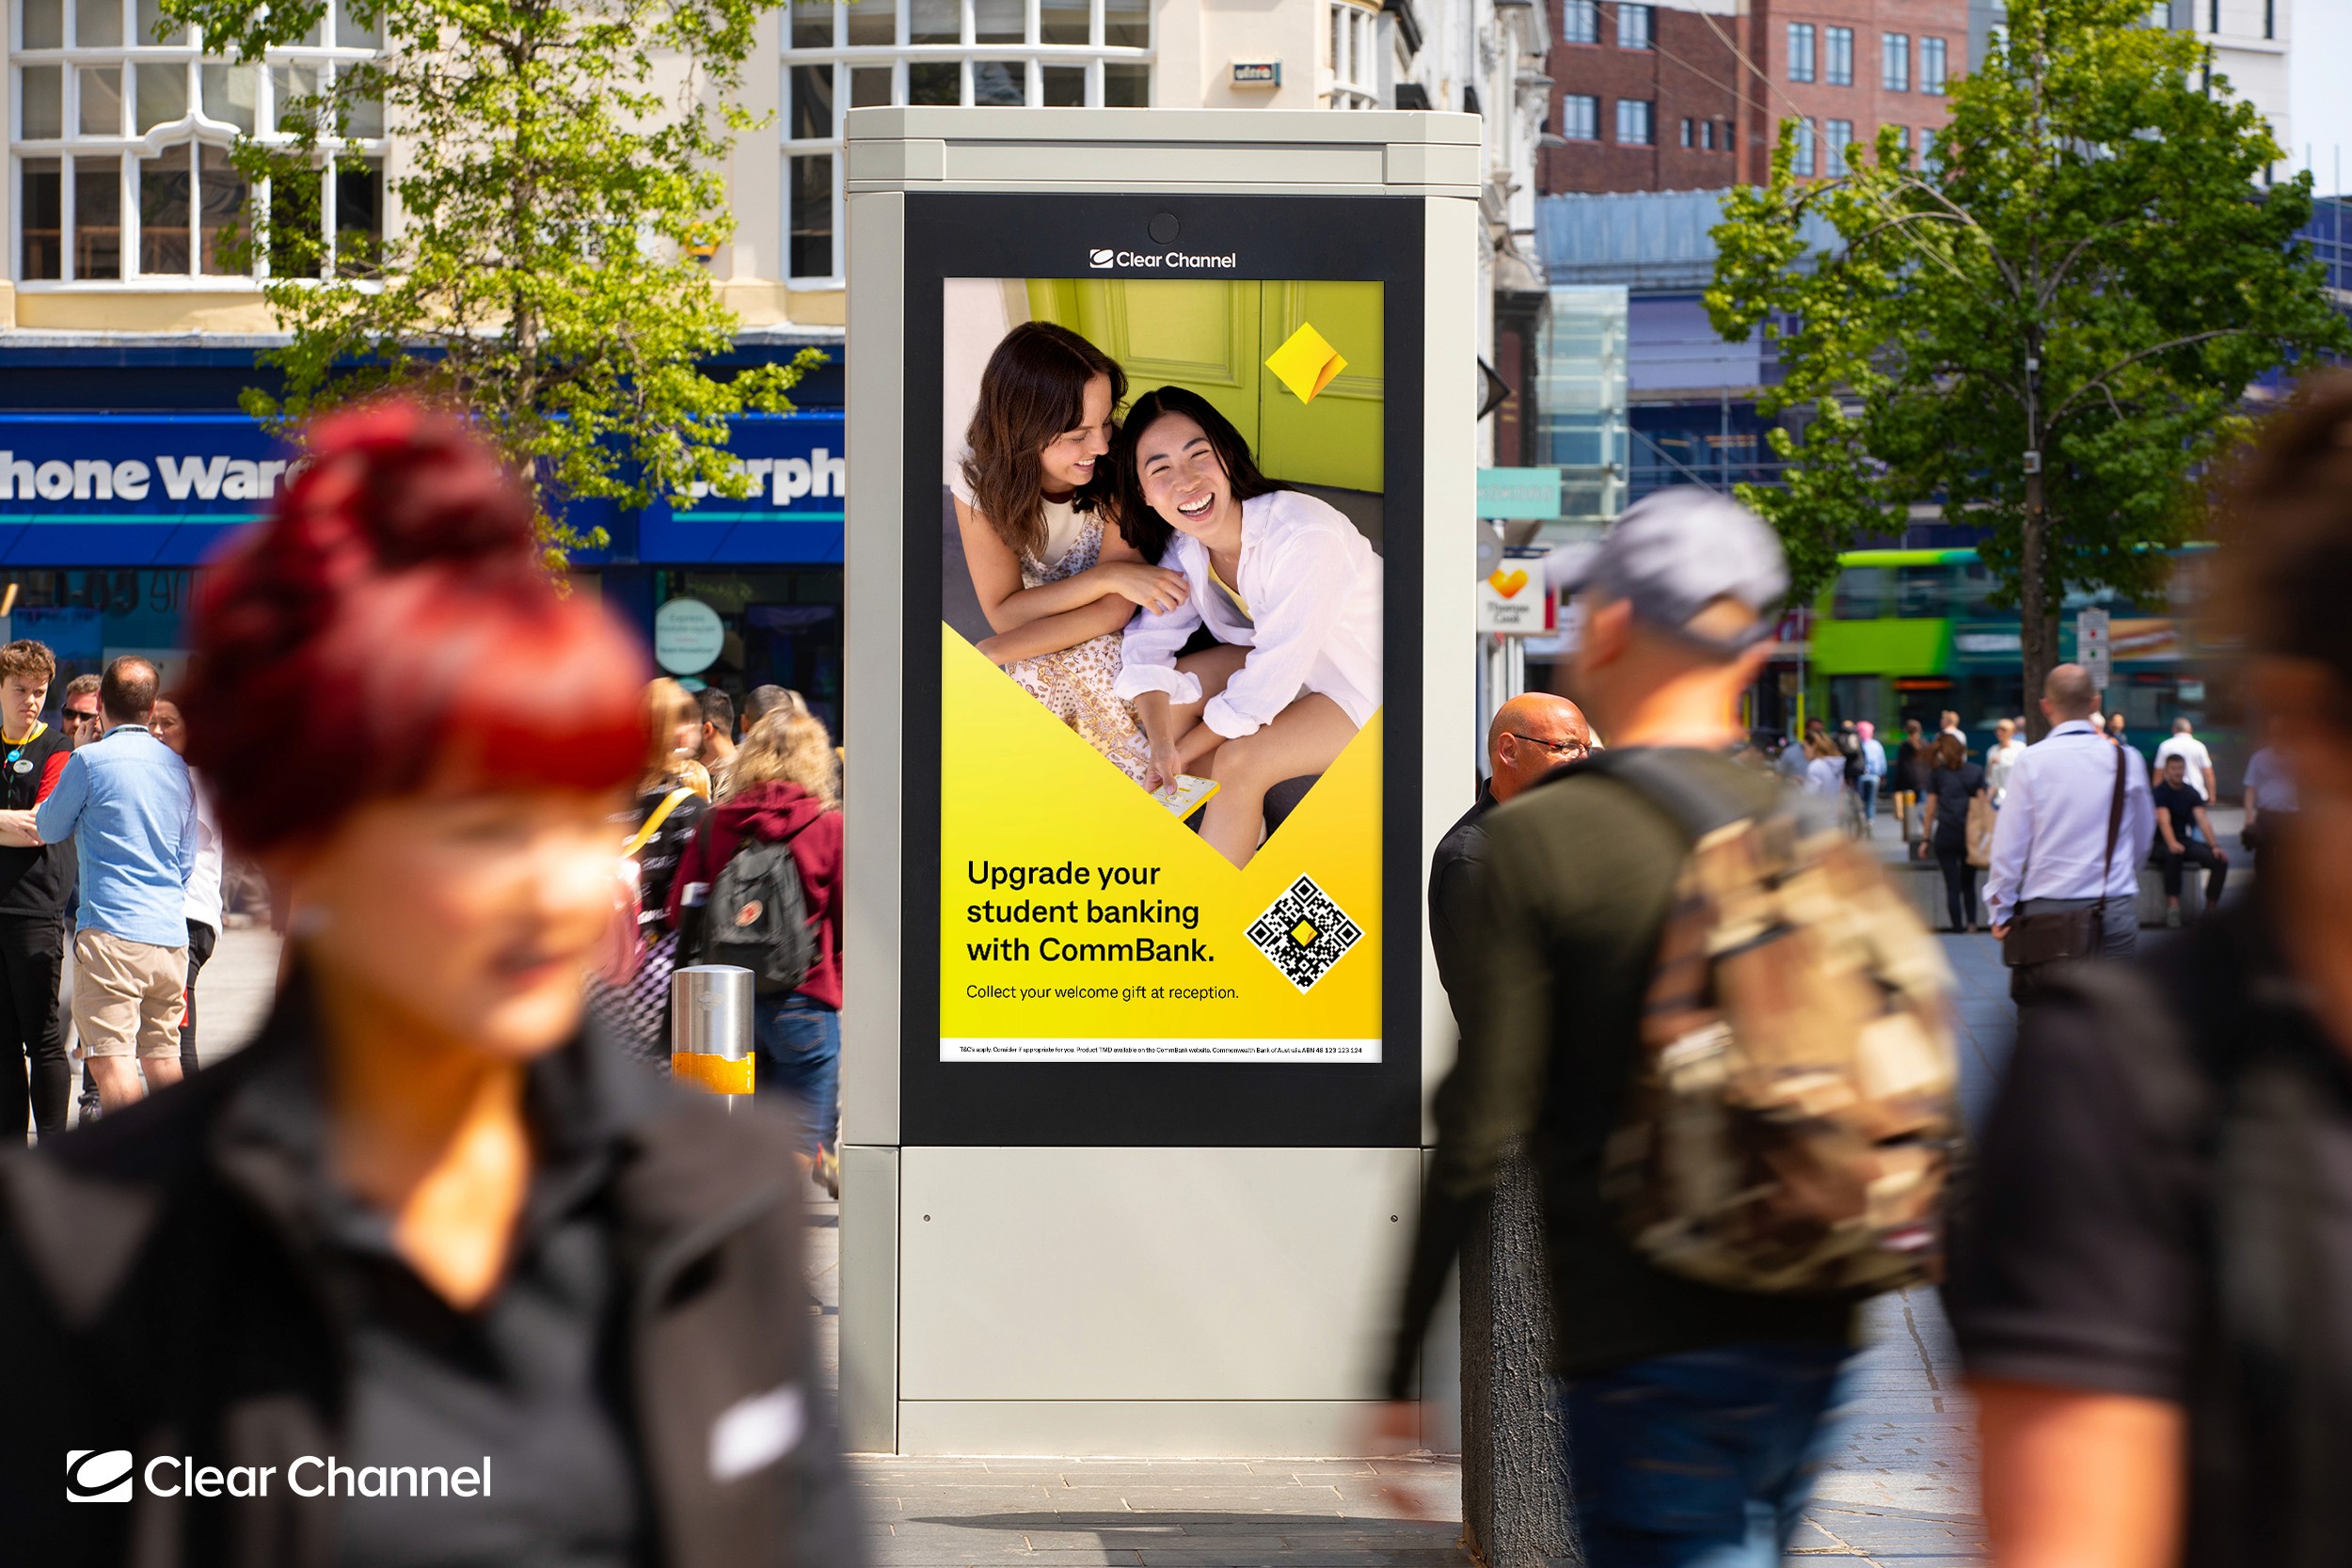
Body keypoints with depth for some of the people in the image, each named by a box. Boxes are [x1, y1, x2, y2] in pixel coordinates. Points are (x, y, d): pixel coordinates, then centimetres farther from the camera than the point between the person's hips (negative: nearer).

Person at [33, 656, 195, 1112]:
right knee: (162, 1054, 13)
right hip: (171, 936, 6)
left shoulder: (90, 761, -5)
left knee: (111, 1057, -10)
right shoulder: (178, 766, 13)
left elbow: (50, 829, 9)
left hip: (111, 927, -6)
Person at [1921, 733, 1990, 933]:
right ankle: (1971, 922, -4)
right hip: (1970, 833, 1)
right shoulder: (1976, 771, 5)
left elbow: (1931, 808, 3)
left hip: (1945, 834, -1)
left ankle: (1959, 928, -2)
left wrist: (1926, 838, 8)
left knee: (1952, 885, 2)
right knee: (1968, 883, 13)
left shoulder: (1937, 773, 3)